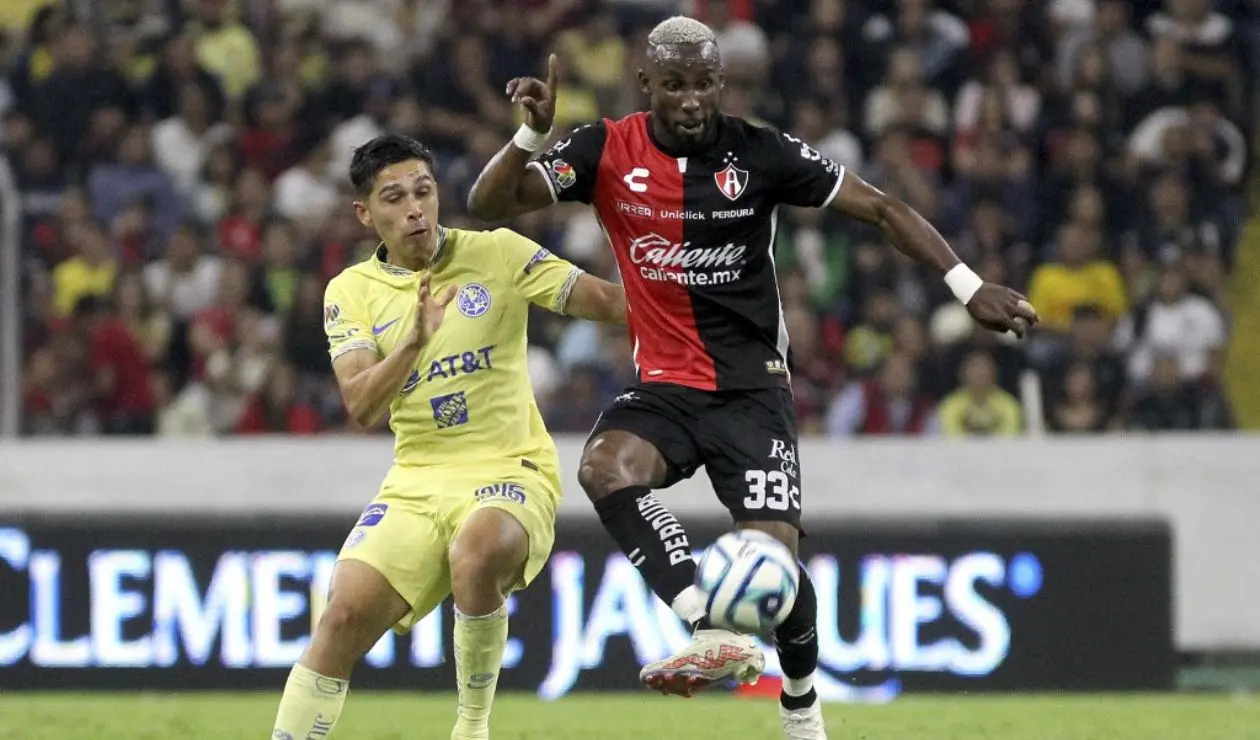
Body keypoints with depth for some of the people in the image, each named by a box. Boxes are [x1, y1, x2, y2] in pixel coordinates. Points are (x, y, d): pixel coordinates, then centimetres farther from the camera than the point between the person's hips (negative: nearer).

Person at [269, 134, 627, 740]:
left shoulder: (497, 253, -1)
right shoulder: (352, 291, 4)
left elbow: (603, 301, -5)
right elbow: (360, 406, -9)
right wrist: (416, 340, -25)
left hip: (510, 471, -3)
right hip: (416, 480, 3)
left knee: (476, 555, -35)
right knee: (344, 616, -13)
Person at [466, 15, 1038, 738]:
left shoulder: (761, 153, -7)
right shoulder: (608, 151, -5)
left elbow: (881, 208, -2)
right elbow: (488, 206, -9)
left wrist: (970, 286, -9)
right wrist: (532, 136, -27)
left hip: (753, 386, -1)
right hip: (665, 385, 1)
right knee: (606, 466, -31)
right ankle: (715, 633, -39)